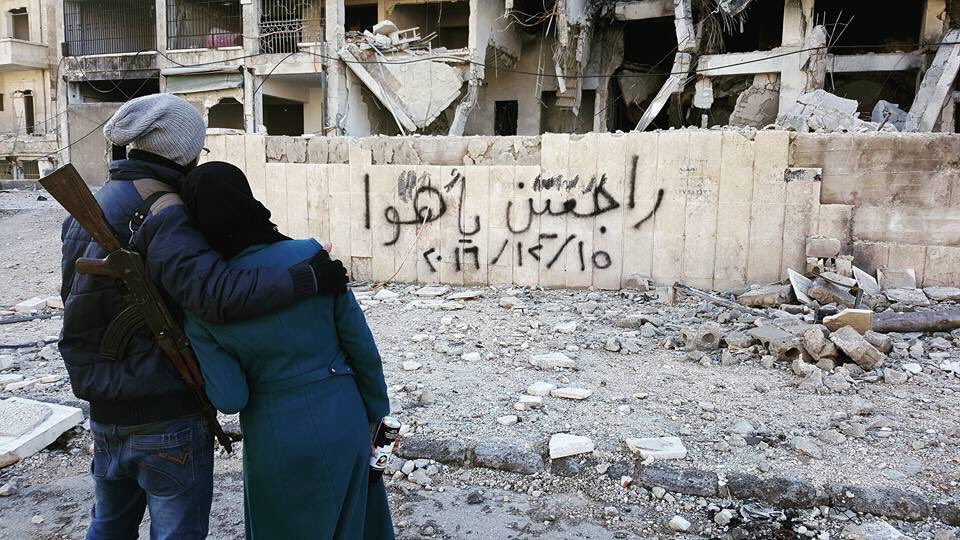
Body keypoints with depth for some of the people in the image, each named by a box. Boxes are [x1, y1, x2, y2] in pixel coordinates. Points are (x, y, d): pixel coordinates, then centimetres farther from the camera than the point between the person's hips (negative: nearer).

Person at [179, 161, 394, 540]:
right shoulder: (311, 256, -15)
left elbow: (230, 400, -13)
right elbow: (362, 346, -7)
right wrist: (375, 412, 7)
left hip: (276, 438, -1)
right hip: (343, 422, 1)